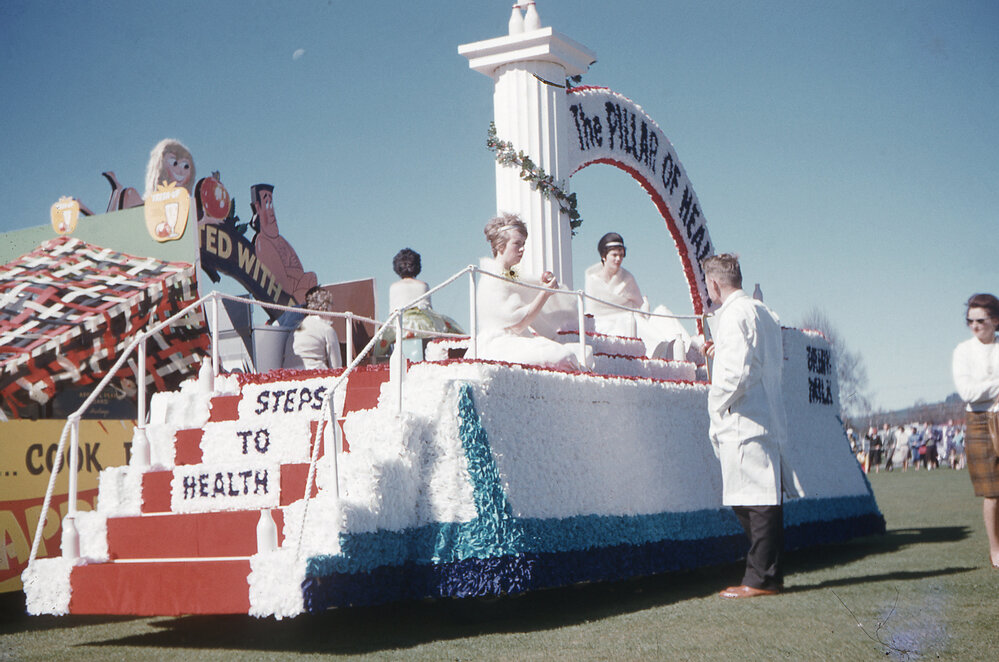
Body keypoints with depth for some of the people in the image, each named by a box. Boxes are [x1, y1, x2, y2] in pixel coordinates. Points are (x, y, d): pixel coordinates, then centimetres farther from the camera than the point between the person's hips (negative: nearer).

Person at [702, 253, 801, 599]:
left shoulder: (734, 314, -12)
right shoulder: (763, 312, 16)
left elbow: (737, 372, -20)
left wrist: (718, 403, -5)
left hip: (744, 422, -10)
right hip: (768, 416, 10)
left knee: (756, 501, -7)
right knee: (765, 501, 12)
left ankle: (761, 578, -3)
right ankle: (769, 572, 17)